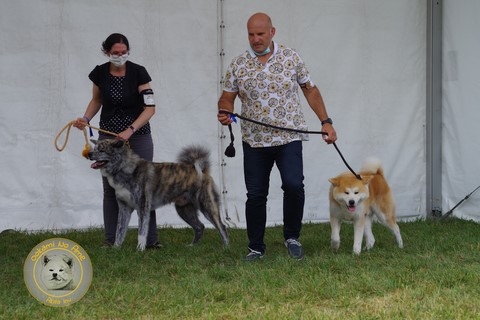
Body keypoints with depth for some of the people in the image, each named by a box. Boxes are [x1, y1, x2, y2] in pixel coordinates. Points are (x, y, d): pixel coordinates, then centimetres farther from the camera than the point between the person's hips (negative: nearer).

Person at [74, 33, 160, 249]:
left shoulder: (138, 72, -12)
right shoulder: (99, 73, -3)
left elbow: (150, 107, -14)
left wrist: (130, 131, -24)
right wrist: (86, 119, -4)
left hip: (138, 136, -2)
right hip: (109, 135, 3)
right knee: (110, 188, 2)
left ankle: (151, 239, 0)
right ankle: (111, 240, 7)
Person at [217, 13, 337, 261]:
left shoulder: (291, 58, 2)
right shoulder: (237, 65, 3)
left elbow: (310, 90, 9)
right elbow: (227, 97, 7)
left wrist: (326, 122, 3)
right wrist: (225, 112, -16)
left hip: (289, 137, -1)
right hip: (254, 140, 1)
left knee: (294, 185, -18)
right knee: (255, 194, 4)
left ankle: (292, 237, 5)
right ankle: (256, 247, 19)